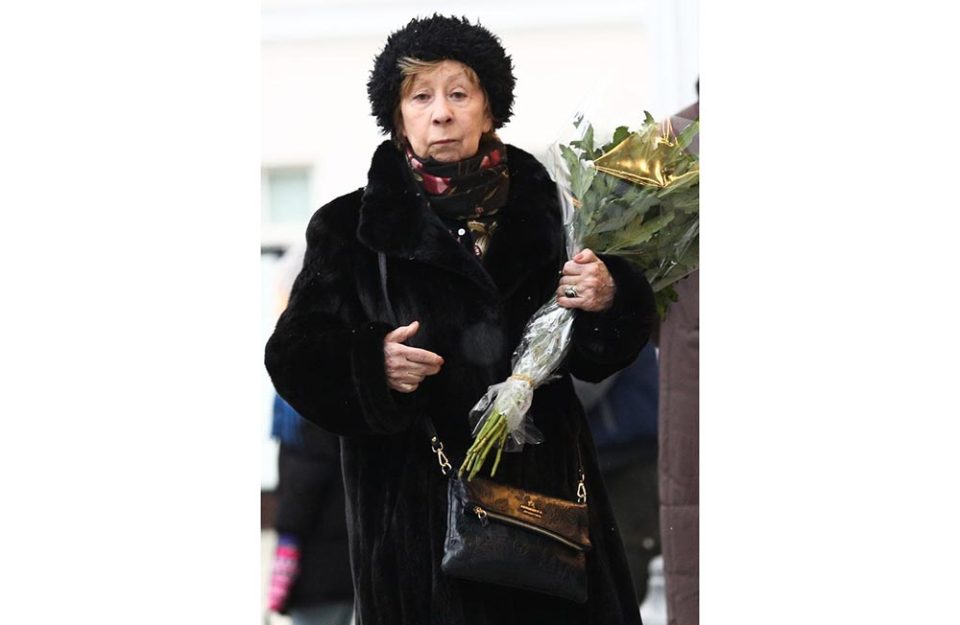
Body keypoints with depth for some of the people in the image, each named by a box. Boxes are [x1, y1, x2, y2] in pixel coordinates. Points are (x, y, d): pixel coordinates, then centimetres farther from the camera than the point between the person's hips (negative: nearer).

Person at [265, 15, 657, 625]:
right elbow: (297, 358, -3)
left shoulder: (541, 210, 7)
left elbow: (594, 357, 10)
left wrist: (608, 302, -11)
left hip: (544, 484, 2)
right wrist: (371, 366, -21)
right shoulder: (350, 227, 2)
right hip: (416, 500, -2)